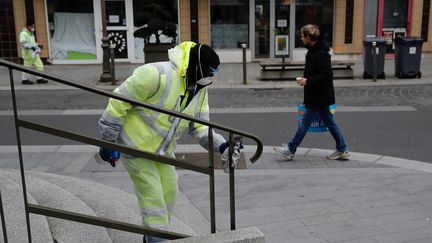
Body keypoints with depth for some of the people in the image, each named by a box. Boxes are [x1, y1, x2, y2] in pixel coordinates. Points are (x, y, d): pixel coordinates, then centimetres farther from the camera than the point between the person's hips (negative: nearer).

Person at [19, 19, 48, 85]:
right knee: (27, 67, 3)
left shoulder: (31, 33, 13)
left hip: (34, 53, 8)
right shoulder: (23, 34, -16)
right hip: (28, 54, -8)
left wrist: (38, 45, 11)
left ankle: (39, 79, 12)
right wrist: (31, 47, -37)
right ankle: (25, 80, 16)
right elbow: (23, 43, -27)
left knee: (39, 65, 5)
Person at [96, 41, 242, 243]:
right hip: (136, 146, -7)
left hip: (163, 150, 8)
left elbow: (200, 126, -2)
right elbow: (118, 102, -24)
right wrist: (108, 142, -17)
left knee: (169, 192, 13)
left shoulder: (200, 89, -5)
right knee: (153, 196, -5)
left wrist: (221, 145, -20)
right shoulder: (156, 74, -30)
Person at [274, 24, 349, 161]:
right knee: (329, 121, 14)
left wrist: (308, 81, -23)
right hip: (320, 95, 10)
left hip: (318, 97, -10)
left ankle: (290, 151, 11)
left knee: (305, 123, 0)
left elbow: (327, 75, -27)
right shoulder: (314, 50, 9)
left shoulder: (320, 54, -22)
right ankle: (342, 150, 22)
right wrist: (306, 79, 9)